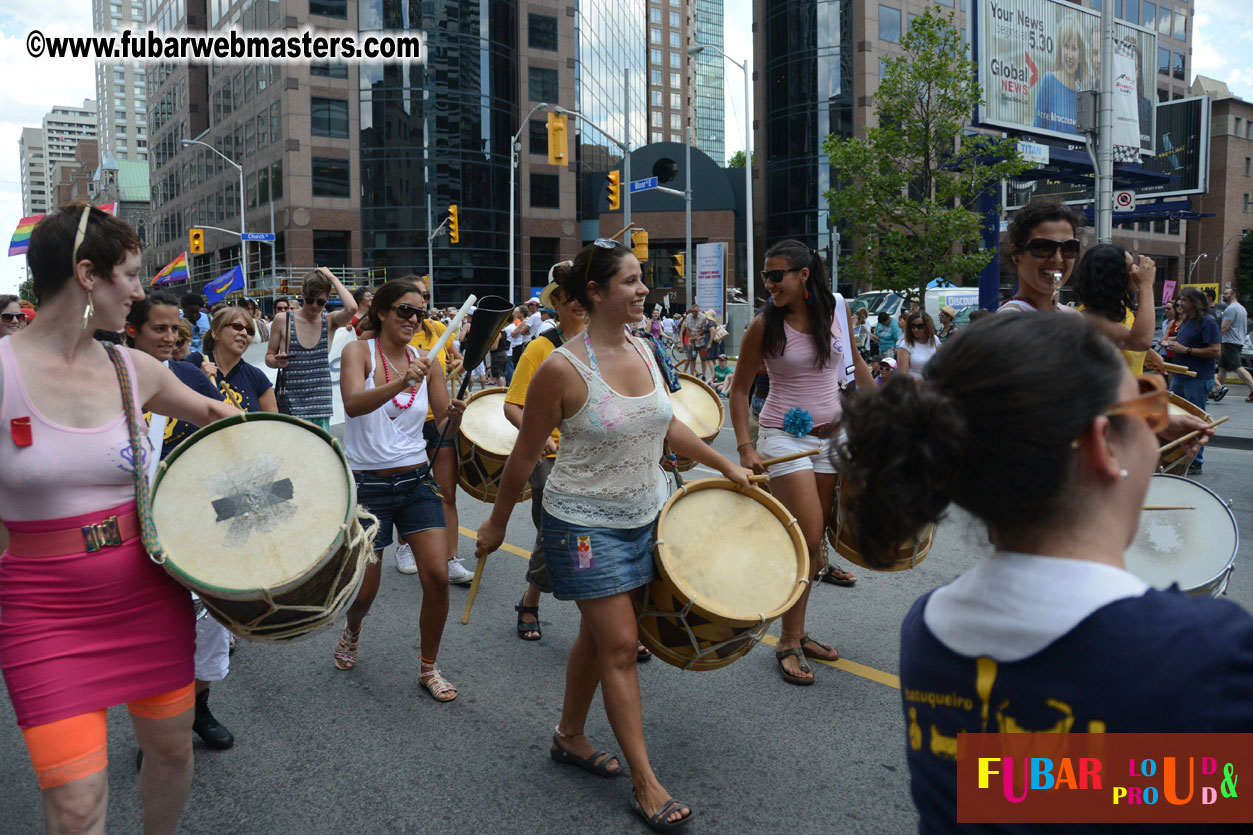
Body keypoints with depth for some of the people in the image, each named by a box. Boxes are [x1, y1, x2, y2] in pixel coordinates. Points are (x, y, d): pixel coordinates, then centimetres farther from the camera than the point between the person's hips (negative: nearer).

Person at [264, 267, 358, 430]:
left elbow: (351, 308, -19)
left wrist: (331, 277, -9)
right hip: (291, 404, -1)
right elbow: (269, 356, 11)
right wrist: (277, 362, -13)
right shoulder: (283, 320, 2)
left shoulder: (330, 321, 3)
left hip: (321, 405, 1)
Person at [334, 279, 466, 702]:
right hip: (367, 484, -3)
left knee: (437, 576, -8)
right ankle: (352, 630, 43)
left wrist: (455, 418, -21)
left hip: (416, 480, 3)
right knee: (364, 590, 5)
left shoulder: (426, 362, 4)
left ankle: (429, 668, 14)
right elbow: (353, 404, -26)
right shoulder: (359, 351, -7)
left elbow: (443, 425, 2)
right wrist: (401, 382, -42)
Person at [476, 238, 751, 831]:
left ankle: (569, 738, 37)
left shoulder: (642, 350, 0)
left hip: (643, 517, 7)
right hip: (585, 523, -6)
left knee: (597, 636, 18)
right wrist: (497, 524, -1)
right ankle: (644, 781, 10)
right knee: (621, 647, -2)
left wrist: (725, 466, 15)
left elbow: (666, 425, 14)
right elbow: (524, 456, -10)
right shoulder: (562, 369, -20)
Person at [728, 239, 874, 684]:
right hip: (786, 437, -4)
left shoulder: (838, 309, 1)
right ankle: (789, 643, 5)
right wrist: (745, 447, -11)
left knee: (815, 539, 7)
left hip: (834, 435, 4)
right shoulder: (764, 325, -9)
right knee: (808, 539, -9)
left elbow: (853, 361, 17)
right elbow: (739, 389, -2)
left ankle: (797, 633, 21)